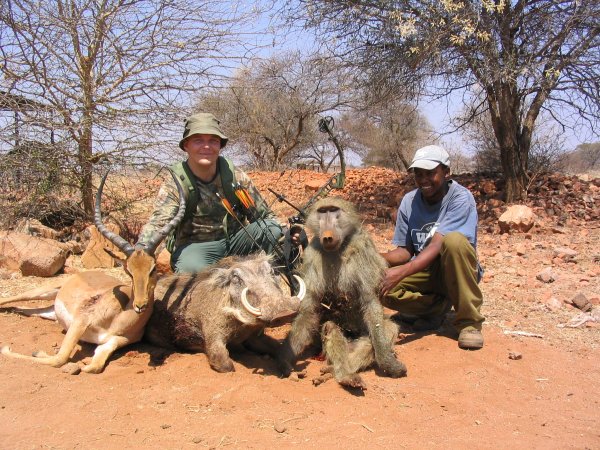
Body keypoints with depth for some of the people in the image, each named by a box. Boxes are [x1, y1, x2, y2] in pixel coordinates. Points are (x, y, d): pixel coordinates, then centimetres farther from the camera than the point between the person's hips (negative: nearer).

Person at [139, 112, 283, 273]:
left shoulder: (234, 175, -5)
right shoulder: (174, 185, -13)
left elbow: (263, 215, 0)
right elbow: (157, 223, -27)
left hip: (234, 240, 3)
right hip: (195, 247, -3)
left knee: (272, 229, -21)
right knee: (190, 268, -37)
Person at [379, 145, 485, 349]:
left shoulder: (460, 198, -17)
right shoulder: (409, 202, -2)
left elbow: (438, 245, -29)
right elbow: (405, 250, 0)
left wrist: (402, 271, -42)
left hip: (456, 271, -4)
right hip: (424, 272, 4)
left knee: (454, 240, -36)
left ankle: (469, 320, -21)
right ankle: (439, 306, -2)